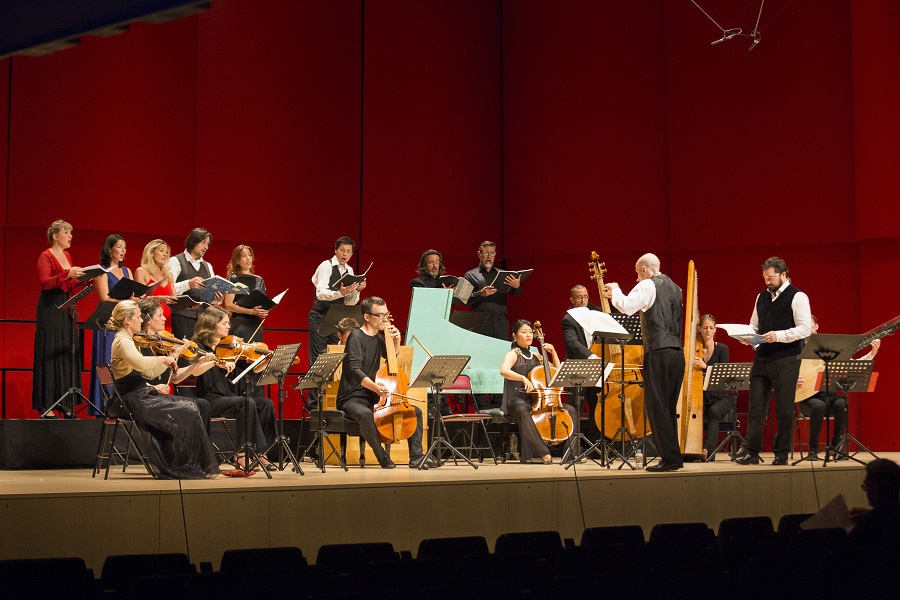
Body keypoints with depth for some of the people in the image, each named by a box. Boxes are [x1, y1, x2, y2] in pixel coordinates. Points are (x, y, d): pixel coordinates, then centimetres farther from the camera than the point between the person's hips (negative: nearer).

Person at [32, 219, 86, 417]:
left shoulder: (67, 256, 16)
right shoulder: (46, 256, -7)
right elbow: (45, 282, -20)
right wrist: (67, 274, -28)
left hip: (66, 308, 8)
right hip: (50, 308, -8)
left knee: (67, 354, 6)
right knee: (50, 354, -7)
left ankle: (64, 402, 10)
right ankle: (45, 404, -5)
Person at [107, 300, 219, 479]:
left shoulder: (127, 340, 19)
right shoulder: (122, 341, -13)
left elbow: (150, 372, 18)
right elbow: (141, 363, -34)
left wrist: (174, 356, 12)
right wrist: (164, 358, -19)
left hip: (140, 395, 10)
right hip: (134, 400, -10)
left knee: (189, 405, 0)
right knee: (186, 414, -12)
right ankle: (185, 467, -1)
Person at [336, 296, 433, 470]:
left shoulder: (377, 338, 12)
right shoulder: (356, 337, -13)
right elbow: (355, 370, -26)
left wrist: (396, 340, 8)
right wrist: (375, 387, -42)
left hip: (373, 397, 9)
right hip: (352, 398, -9)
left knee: (416, 411, 1)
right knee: (365, 415, -41)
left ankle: (416, 457, -5)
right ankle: (383, 458, -27)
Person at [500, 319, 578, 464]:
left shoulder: (536, 357, 19)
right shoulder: (513, 355, 0)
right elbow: (504, 370, -22)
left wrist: (553, 352, 10)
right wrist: (523, 378, -37)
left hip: (537, 400, 7)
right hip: (517, 399, -7)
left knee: (570, 410, -10)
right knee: (523, 411, -42)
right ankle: (542, 452, -40)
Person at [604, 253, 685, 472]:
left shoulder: (648, 285, -4)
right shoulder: (674, 288, 21)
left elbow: (626, 307, -16)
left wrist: (615, 292, 4)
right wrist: (617, 295, 33)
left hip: (658, 352, -8)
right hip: (678, 352, 8)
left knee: (657, 406, -5)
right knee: (668, 407, 13)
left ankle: (670, 458, -9)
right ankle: (674, 456, 13)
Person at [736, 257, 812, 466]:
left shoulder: (797, 297, -5)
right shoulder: (762, 297, 16)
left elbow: (805, 329, -12)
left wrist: (778, 335, -22)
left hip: (786, 359, -6)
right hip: (762, 358, 6)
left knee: (784, 410, 0)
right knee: (755, 407, 3)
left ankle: (781, 454, 9)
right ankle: (751, 452, 7)